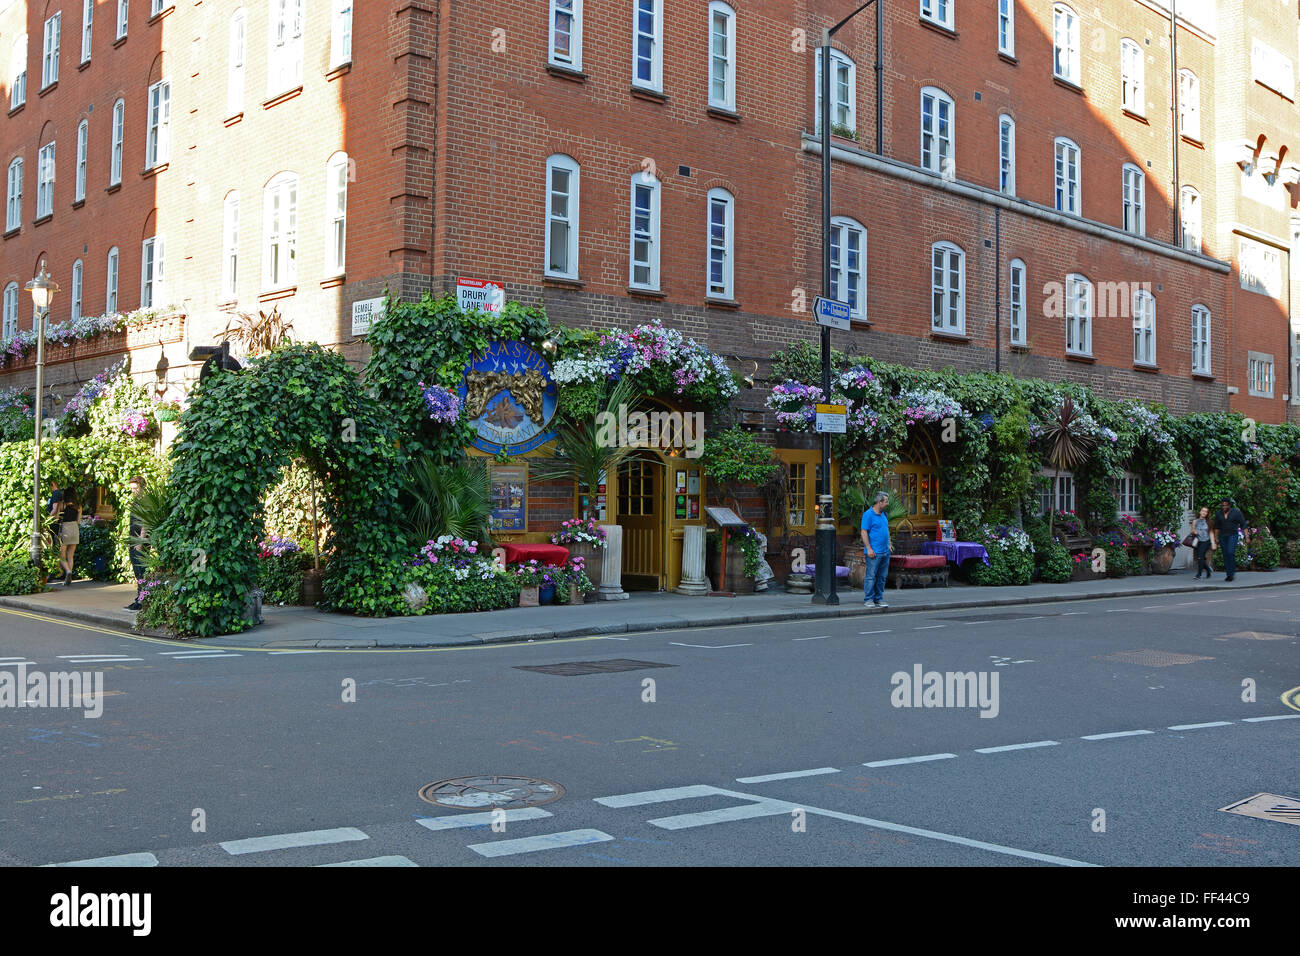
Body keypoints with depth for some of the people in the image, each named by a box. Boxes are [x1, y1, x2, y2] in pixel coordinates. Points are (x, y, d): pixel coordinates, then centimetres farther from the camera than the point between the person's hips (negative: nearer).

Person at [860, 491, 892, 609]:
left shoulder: (883, 514, 15)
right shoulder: (868, 514, -10)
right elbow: (864, 532, -13)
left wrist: (888, 544, 17)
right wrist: (869, 549, -17)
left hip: (885, 552, 8)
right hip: (874, 552, -8)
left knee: (882, 577, 9)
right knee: (871, 576, -5)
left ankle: (879, 599, 15)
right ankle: (868, 599, 1)